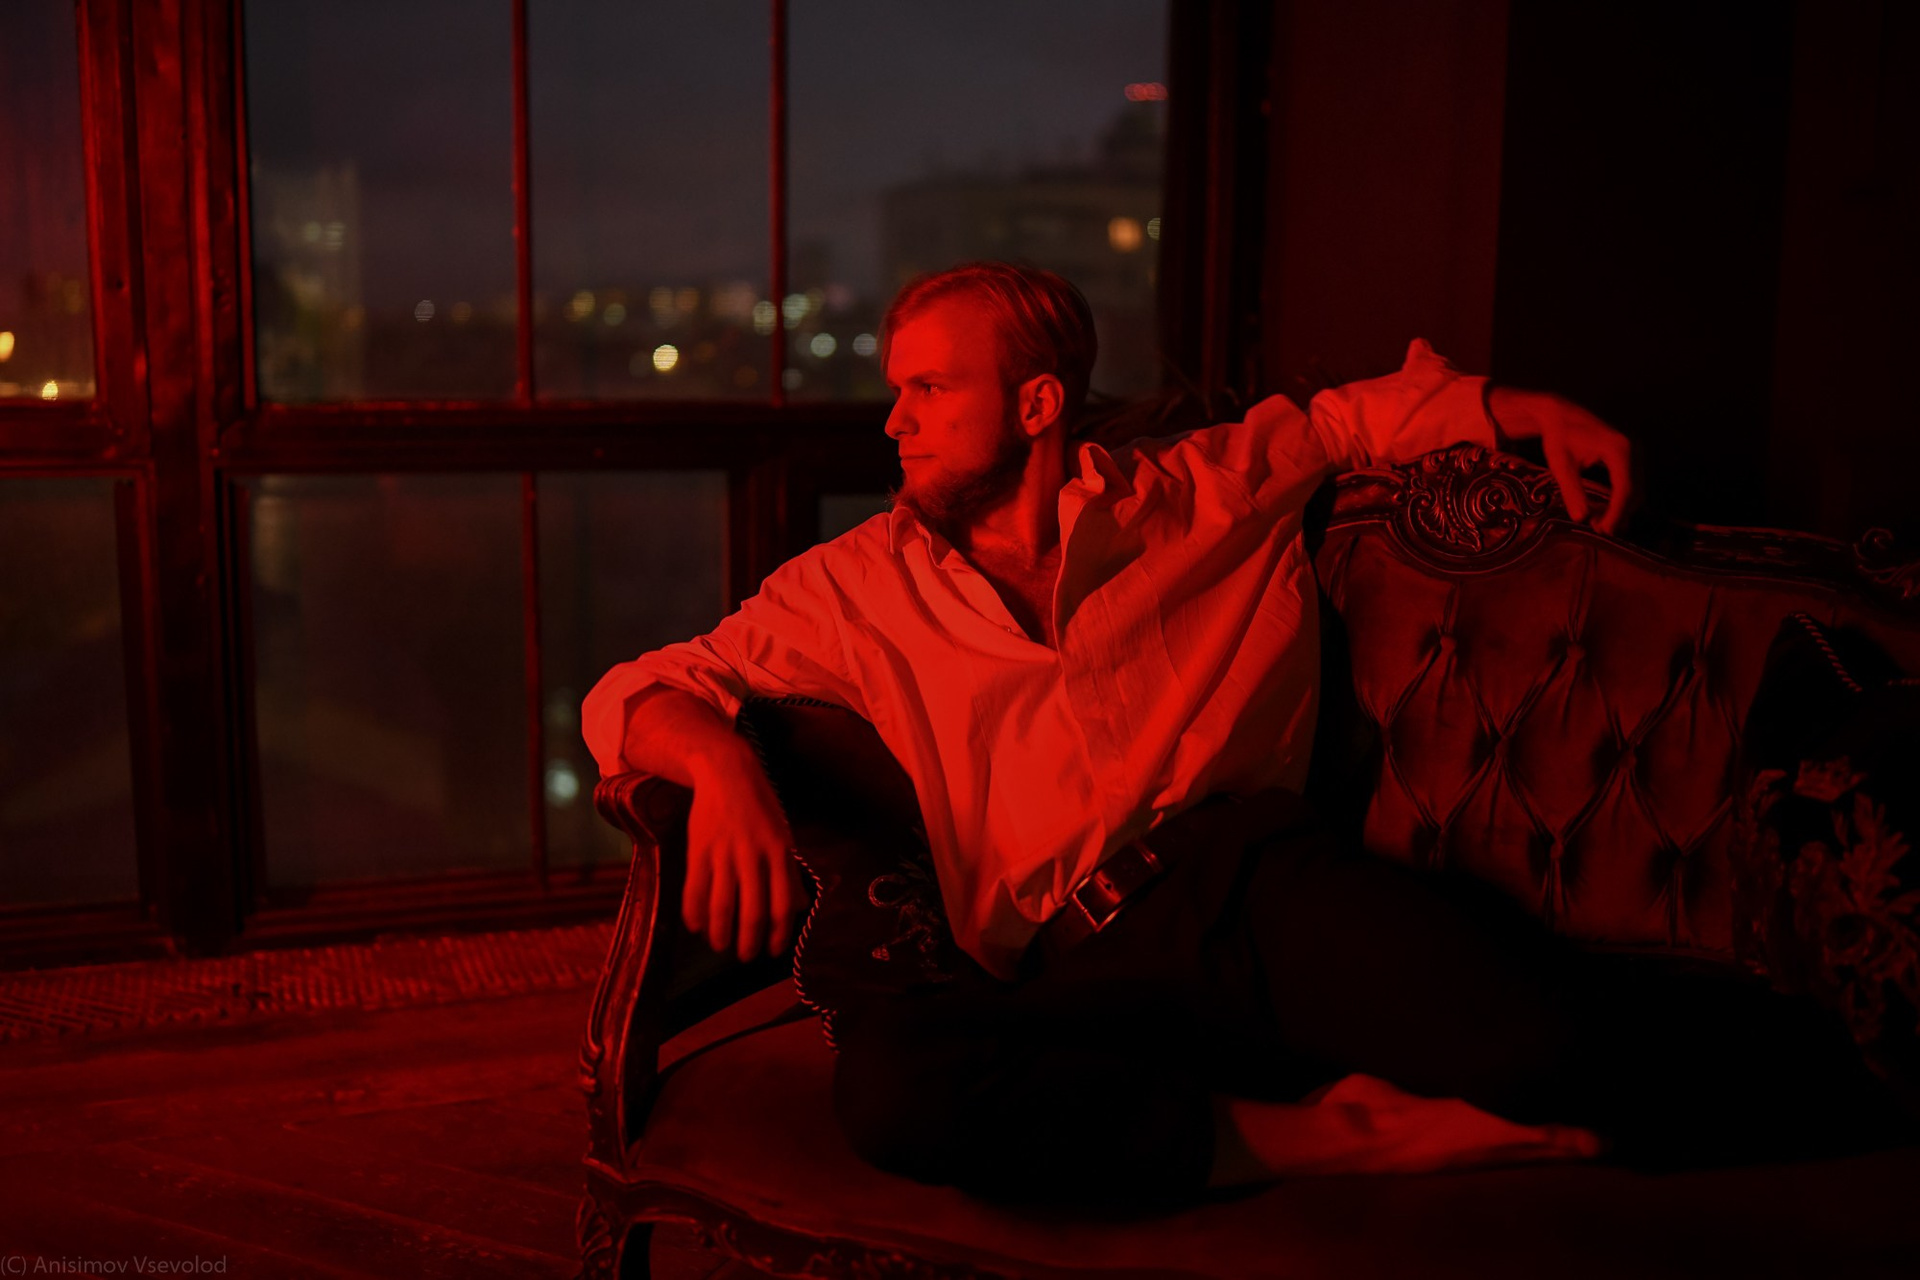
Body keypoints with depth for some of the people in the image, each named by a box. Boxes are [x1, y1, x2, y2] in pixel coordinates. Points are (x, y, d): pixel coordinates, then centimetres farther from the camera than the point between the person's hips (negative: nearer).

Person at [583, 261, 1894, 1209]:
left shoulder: (1209, 490, 18)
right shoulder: (860, 586, 17)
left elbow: (1361, 413, 32)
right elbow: (637, 691, 14)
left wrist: (1526, 411, 14)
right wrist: (718, 759, -9)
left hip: (1266, 887, -2)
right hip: (1081, 971, 3)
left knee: (1564, 1050, -34)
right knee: (886, 1073, -35)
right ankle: (1305, 1139, -19)